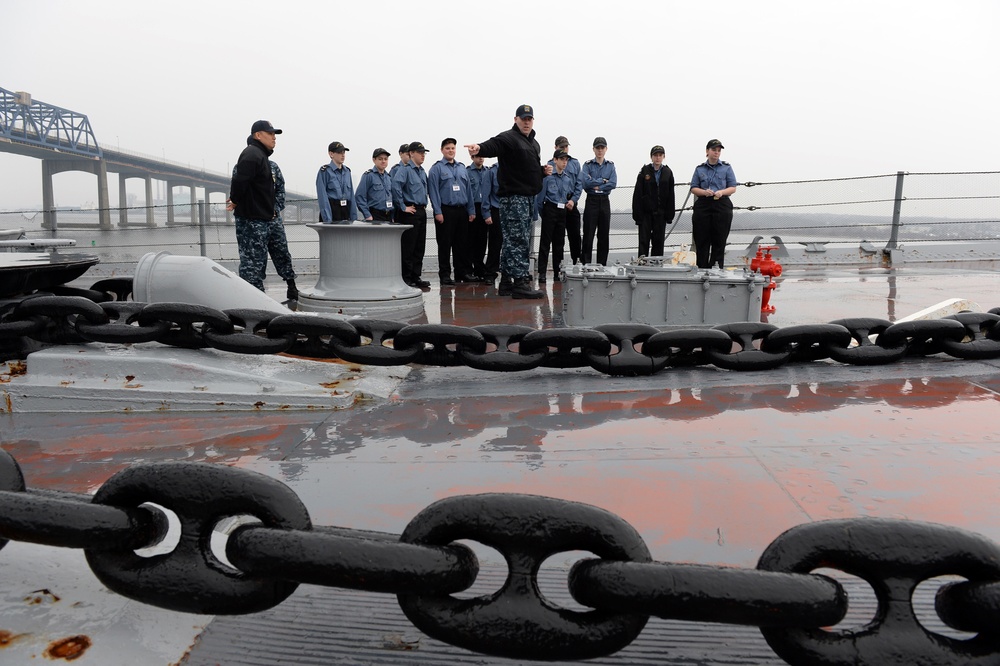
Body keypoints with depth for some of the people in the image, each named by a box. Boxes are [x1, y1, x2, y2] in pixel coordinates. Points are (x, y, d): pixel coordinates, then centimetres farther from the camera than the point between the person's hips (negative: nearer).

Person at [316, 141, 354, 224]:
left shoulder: (347, 171, 12)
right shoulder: (325, 171, -6)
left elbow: (351, 194, 13)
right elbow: (323, 196, -11)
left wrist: (353, 217, 8)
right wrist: (327, 219, -18)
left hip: (346, 210, 6)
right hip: (331, 209, -6)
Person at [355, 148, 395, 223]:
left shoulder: (389, 177, 15)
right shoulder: (368, 175, -4)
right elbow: (359, 197, -10)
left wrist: (392, 216, 13)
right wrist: (367, 215, -16)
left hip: (388, 216, 6)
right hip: (374, 216, -6)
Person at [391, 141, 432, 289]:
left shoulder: (423, 172, 17)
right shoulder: (404, 170, -9)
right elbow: (395, 187, -23)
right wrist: (403, 207, -20)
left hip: (421, 212, 8)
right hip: (410, 213, -8)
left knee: (420, 247, 10)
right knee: (408, 247, -4)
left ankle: (416, 277, 17)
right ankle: (406, 278, 2)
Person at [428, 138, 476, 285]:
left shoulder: (462, 168, 14)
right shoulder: (437, 168, -2)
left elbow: (468, 190, 14)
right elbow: (433, 191, -7)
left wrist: (471, 211, 9)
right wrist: (438, 212, -14)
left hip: (462, 211, 5)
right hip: (446, 211, -5)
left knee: (462, 244, 8)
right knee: (445, 244, 0)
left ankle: (463, 272, 16)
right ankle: (445, 274, 6)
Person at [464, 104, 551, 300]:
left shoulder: (534, 144, 22)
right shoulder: (508, 138, -7)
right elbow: (493, 146, -27)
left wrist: (544, 171, 9)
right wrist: (480, 148, -50)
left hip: (528, 198, 9)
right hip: (513, 197, -9)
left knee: (512, 241, 13)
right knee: (518, 241, -10)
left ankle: (507, 280, 20)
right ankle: (520, 282, -9)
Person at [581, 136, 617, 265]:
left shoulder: (610, 165, 10)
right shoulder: (588, 165, 2)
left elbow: (613, 183, -5)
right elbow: (586, 182, -14)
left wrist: (597, 187, -12)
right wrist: (603, 180, -7)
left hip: (605, 201, 3)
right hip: (591, 201, -3)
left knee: (604, 235, 6)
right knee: (588, 235, -5)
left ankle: (602, 265, 12)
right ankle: (586, 264, -2)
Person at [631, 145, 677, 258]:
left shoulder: (668, 172, 6)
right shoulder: (644, 171, -2)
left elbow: (671, 195, 5)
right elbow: (637, 194, -4)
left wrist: (669, 215, 0)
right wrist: (637, 214, -10)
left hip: (660, 214, 2)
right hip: (646, 213, -2)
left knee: (658, 241, 6)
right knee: (644, 241, -1)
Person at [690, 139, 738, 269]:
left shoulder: (727, 168, 9)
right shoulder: (699, 169, 12)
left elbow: (733, 187, 5)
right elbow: (693, 188, 7)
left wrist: (722, 192, -15)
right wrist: (704, 192, -13)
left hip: (722, 206, -1)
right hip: (703, 206, 1)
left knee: (719, 241, 0)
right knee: (702, 241, -1)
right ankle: (701, 268, 5)